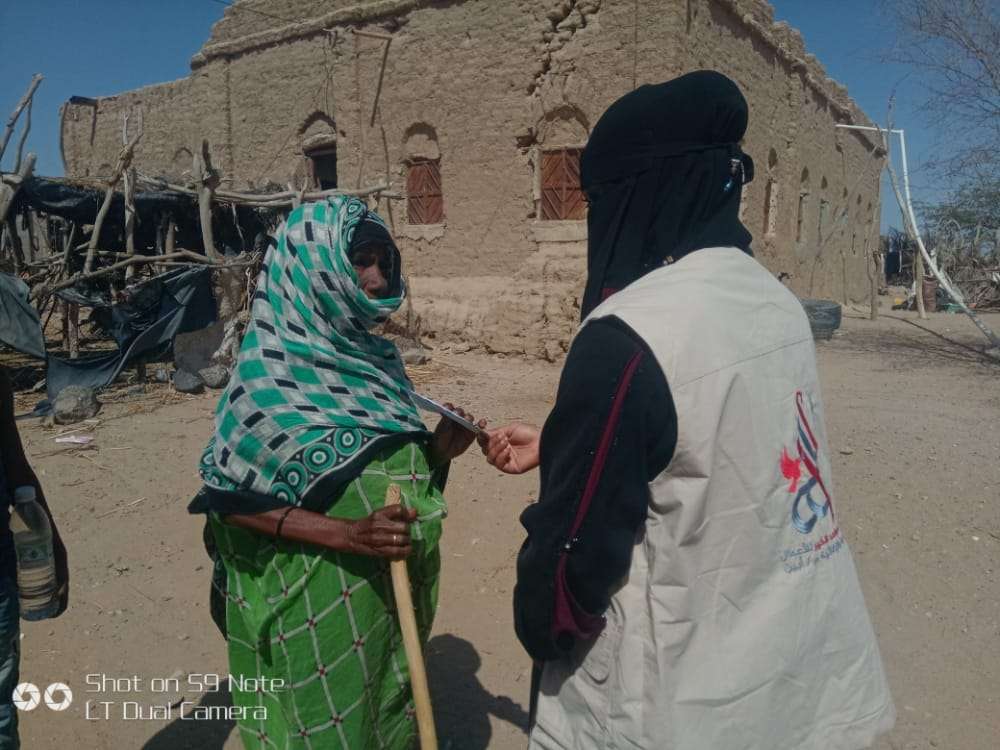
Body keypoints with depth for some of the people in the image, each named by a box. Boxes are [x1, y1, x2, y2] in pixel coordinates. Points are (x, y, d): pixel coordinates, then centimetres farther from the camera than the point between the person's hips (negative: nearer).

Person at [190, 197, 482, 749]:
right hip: (319, 601, -6)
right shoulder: (269, 374, -17)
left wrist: (439, 450, -10)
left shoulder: (376, 359, 2)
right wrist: (344, 533, -26)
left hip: (393, 589, 6)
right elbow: (230, 499, -16)